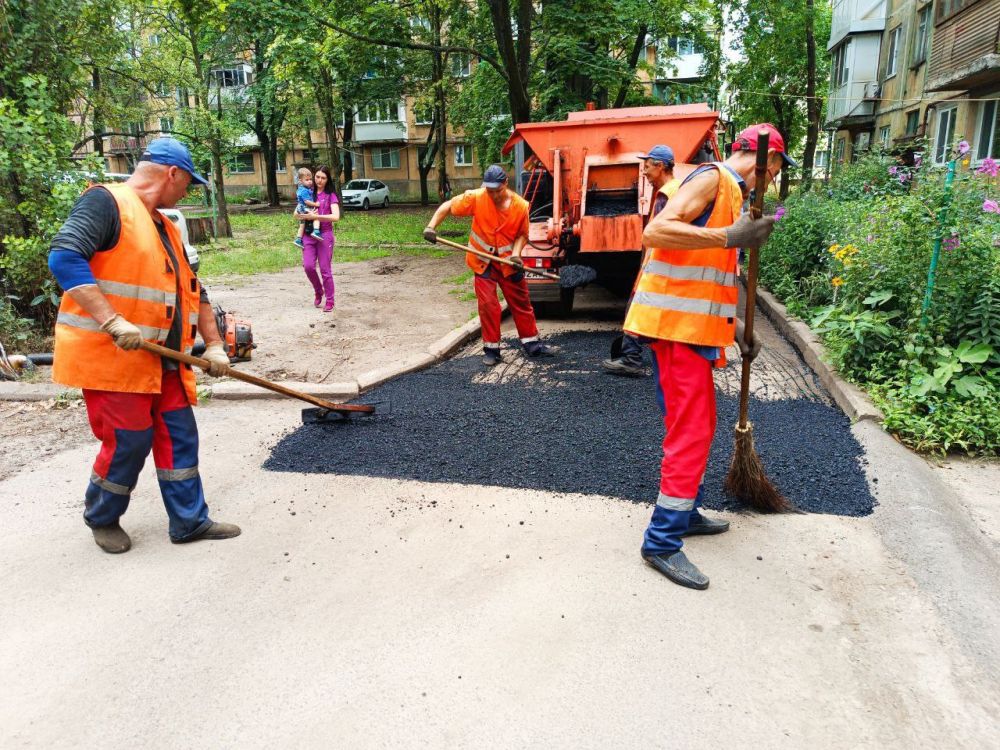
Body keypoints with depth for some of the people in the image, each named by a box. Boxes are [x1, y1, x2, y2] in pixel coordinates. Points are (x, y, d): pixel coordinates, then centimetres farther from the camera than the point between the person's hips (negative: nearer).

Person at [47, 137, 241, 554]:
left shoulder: (165, 228, 17)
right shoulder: (105, 202, -10)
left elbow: (192, 290, 20)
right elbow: (64, 258, -23)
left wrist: (213, 344, 15)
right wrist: (113, 323, -30)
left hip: (162, 361, 8)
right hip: (110, 357, -8)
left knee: (179, 437, 9)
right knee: (129, 443, -1)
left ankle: (190, 521, 20)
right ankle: (101, 518, 25)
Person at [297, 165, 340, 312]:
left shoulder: (330, 196, 0)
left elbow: (336, 217, -15)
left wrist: (315, 216, -20)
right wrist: (306, 215, -9)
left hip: (325, 235, -3)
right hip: (309, 234, 3)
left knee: (325, 270, -2)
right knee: (308, 266, -9)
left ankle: (330, 301, 9)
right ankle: (318, 291, 18)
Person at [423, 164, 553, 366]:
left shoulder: (521, 205, -11)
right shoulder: (476, 198, -14)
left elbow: (522, 234, 0)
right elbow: (448, 206, -7)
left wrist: (516, 253, -17)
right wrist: (431, 226, -19)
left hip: (509, 262, 1)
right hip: (483, 262, -1)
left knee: (521, 303, 8)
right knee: (488, 304, -3)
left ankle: (531, 343, 21)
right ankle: (491, 349, 9)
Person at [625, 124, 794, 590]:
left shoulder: (729, 191, 21)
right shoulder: (711, 178, -8)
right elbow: (655, 232, -24)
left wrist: (736, 328, 19)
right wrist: (728, 237, -31)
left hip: (692, 326, 10)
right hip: (676, 325, -10)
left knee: (699, 427, 17)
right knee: (690, 432, -8)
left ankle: (685, 514, 31)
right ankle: (662, 543, 0)